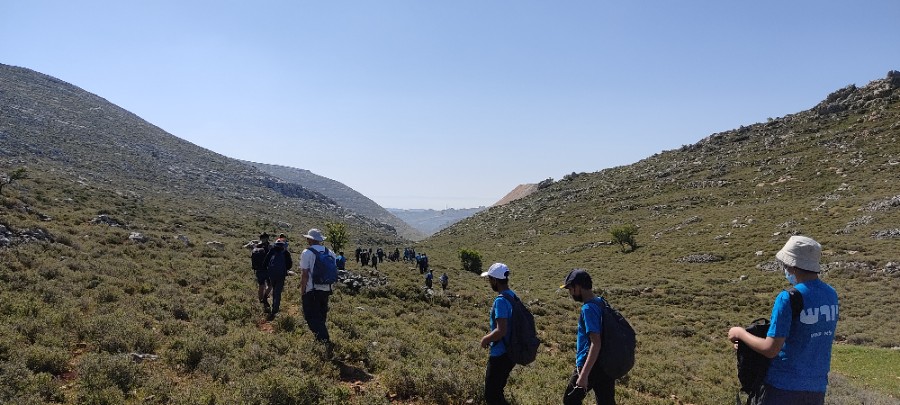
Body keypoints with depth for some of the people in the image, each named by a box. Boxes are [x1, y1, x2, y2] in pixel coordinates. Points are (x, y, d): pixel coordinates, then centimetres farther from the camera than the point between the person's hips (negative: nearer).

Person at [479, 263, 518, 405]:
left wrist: (486, 339, -12)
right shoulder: (512, 296, 5)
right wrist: (492, 331, 15)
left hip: (500, 355, -9)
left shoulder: (501, 301, -23)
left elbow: (501, 331, -29)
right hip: (510, 353, 9)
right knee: (497, 391, 22)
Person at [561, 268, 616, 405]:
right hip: (605, 365, 8)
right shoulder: (600, 302, 9)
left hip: (590, 366, -8)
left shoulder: (588, 309, -19)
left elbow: (596, 343, -25)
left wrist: (584, 374, -28)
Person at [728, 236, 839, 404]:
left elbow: (771, 350, -19)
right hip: (817, 389, 7)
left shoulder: (788, 299, -19)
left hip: (783, 386, -6)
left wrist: (741, 334, -4)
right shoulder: (831, 295, 3)